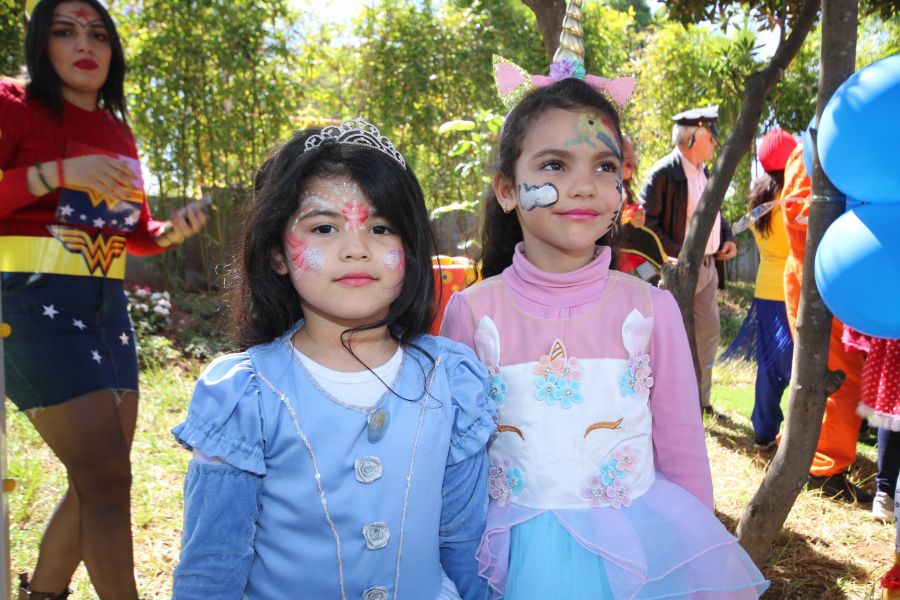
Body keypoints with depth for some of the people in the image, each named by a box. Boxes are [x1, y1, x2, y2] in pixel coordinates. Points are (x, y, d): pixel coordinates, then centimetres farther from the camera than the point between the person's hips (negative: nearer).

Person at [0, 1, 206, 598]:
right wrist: (55, 173, -19)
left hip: (110, 309, 7)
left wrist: (171, 231, 1)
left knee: (99, 479, 12)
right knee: (107, 475, -10)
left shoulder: (119, 133, 15)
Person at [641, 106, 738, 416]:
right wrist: (679, 255, -22)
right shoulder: (663, 173, -14)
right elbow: (647, 225, -18)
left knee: (709, 334, 15)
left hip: (708, 267, 9)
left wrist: (726, 238, 5)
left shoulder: (704, 172, 12)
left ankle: (701, 400, 30)